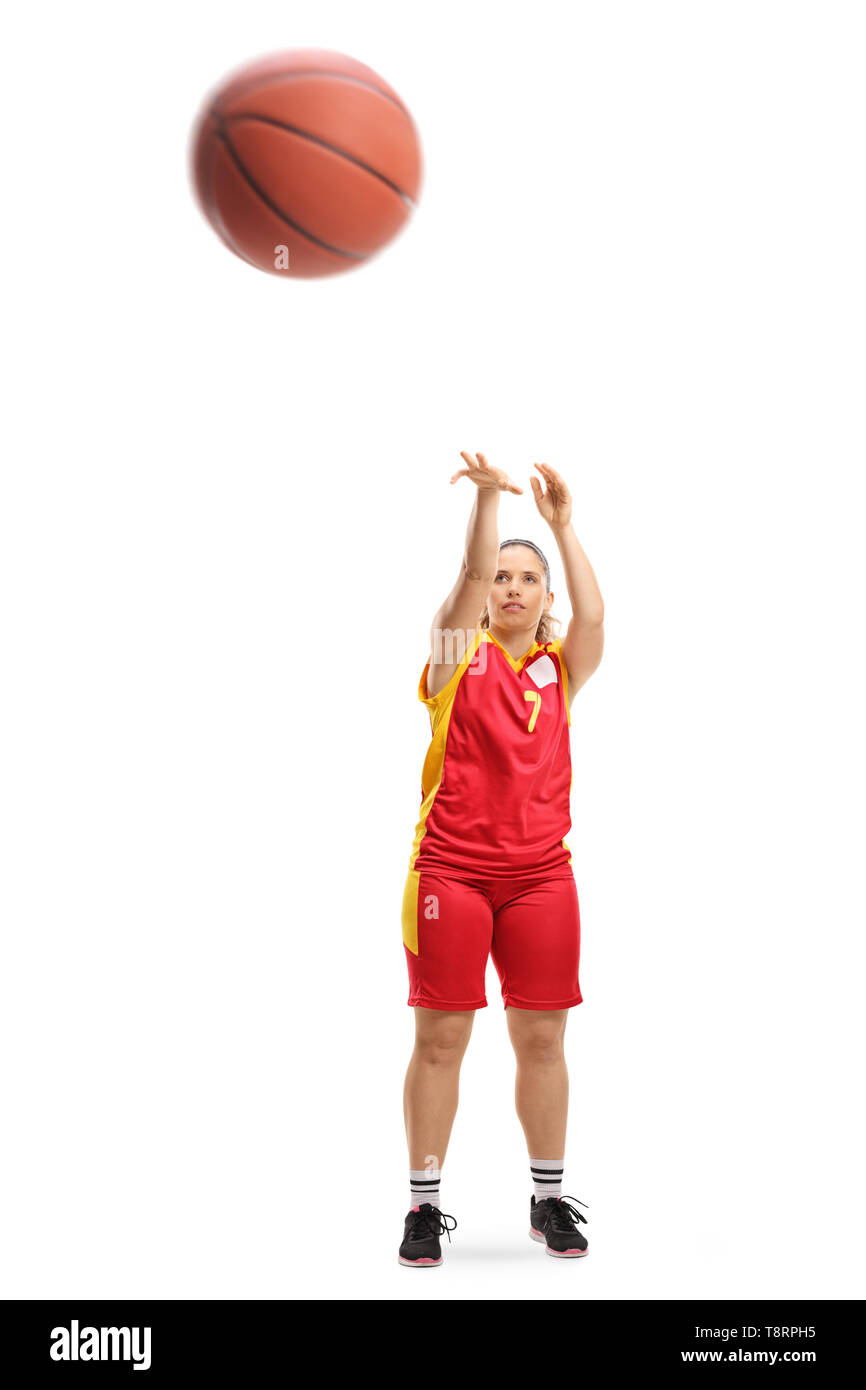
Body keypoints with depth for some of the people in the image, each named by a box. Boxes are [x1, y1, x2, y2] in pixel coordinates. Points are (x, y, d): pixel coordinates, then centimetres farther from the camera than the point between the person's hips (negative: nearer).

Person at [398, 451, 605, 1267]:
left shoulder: (560, 671, 11)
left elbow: (593, 615, -7)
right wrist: (487, 497, -21)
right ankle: (424, 1207, 7)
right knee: (440, 1038, -1)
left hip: (540, 874, 3)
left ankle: (550, 1200, 19)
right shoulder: (459, 655, 5)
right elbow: (470, 573, -11)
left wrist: (562, 523, -7)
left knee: (541, 1038, 6)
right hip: (451, 870, -2)